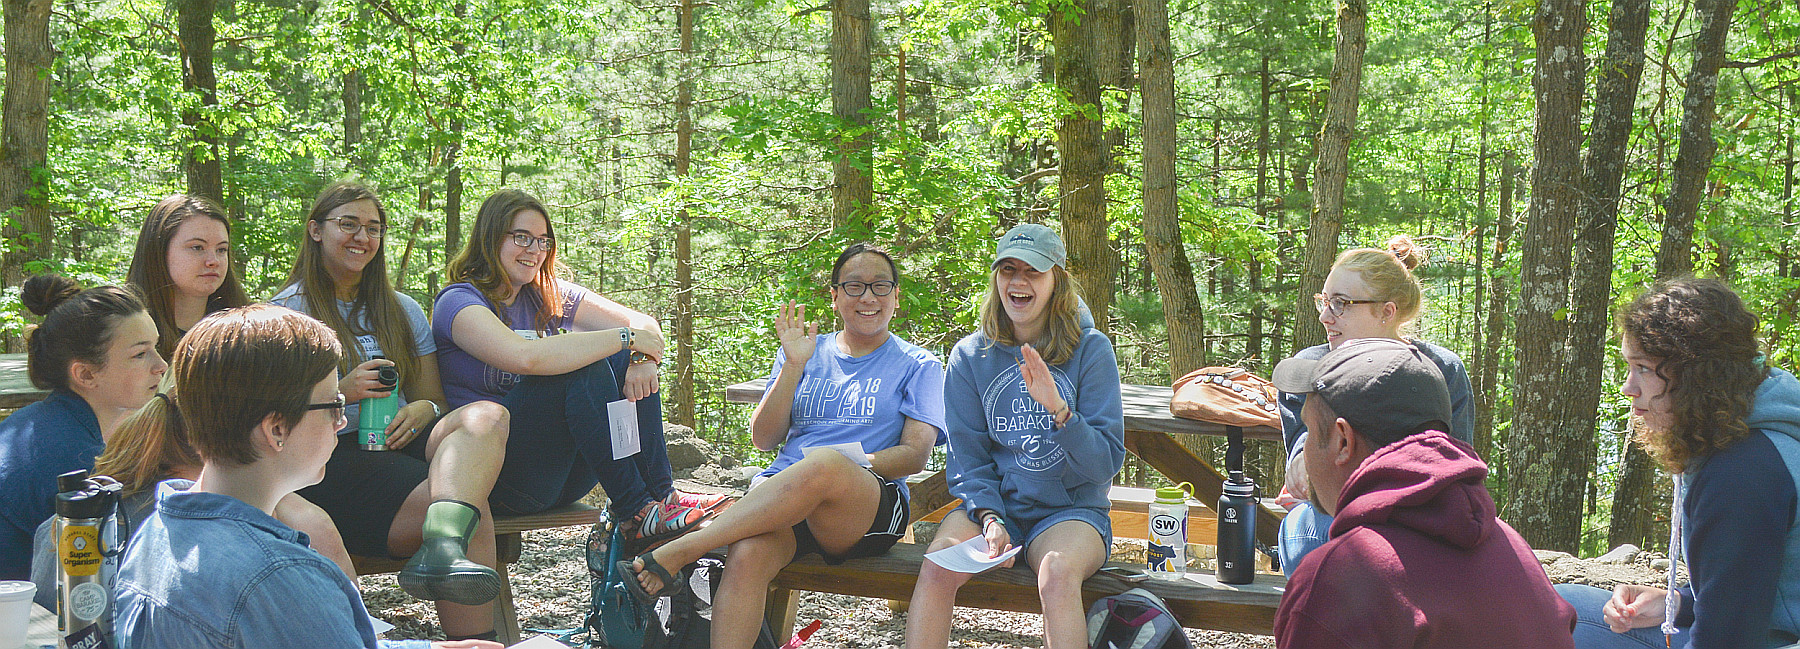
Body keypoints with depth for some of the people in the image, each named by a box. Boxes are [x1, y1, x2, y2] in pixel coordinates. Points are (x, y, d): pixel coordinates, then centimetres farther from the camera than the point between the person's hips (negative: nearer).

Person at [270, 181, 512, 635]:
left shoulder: (401, 311, 25)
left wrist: (422, 410, -3)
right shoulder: (286, 312, 10)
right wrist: (338, 393, -14)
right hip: (331, 457, -4)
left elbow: (432, 396, 23)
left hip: (400, 445, 5)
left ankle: (444, 543, -59)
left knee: (486, 415, -34)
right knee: (473, 517, -33)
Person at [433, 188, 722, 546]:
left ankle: (660, 493, -20)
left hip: (563, 475, 7)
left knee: (625, 362, -11)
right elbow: (526, 357, -29)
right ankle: (637, 512, -27)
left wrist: (643, 357, -19)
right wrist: (626, 338, -22)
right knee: (587, 368, -26)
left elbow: (643, 323, 6)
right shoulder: (459, 302, -8)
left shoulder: (549, 297, 13)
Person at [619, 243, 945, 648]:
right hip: (779, 494, 2)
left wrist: (847, 464, -14)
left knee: (825, 465, -39)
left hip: (869, 511, -2)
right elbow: (763, 440, 12)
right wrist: (793, 367, 0)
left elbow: (916, 454, 2)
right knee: (748, 555, -35)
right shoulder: (807, 352, 21)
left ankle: (676, 551, -34)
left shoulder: (918, 366, 14)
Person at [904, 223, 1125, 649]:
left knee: (1057, 573, -35)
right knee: (937, 568, -28)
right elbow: (968, 458, 5)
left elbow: (1107, 462, -5)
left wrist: (1058, 409, -22)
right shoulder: (970, 355, 5)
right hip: (993, 501, 2)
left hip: (1071, 507, -2)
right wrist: (990, 518, -14)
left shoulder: (1091, 350, -2)